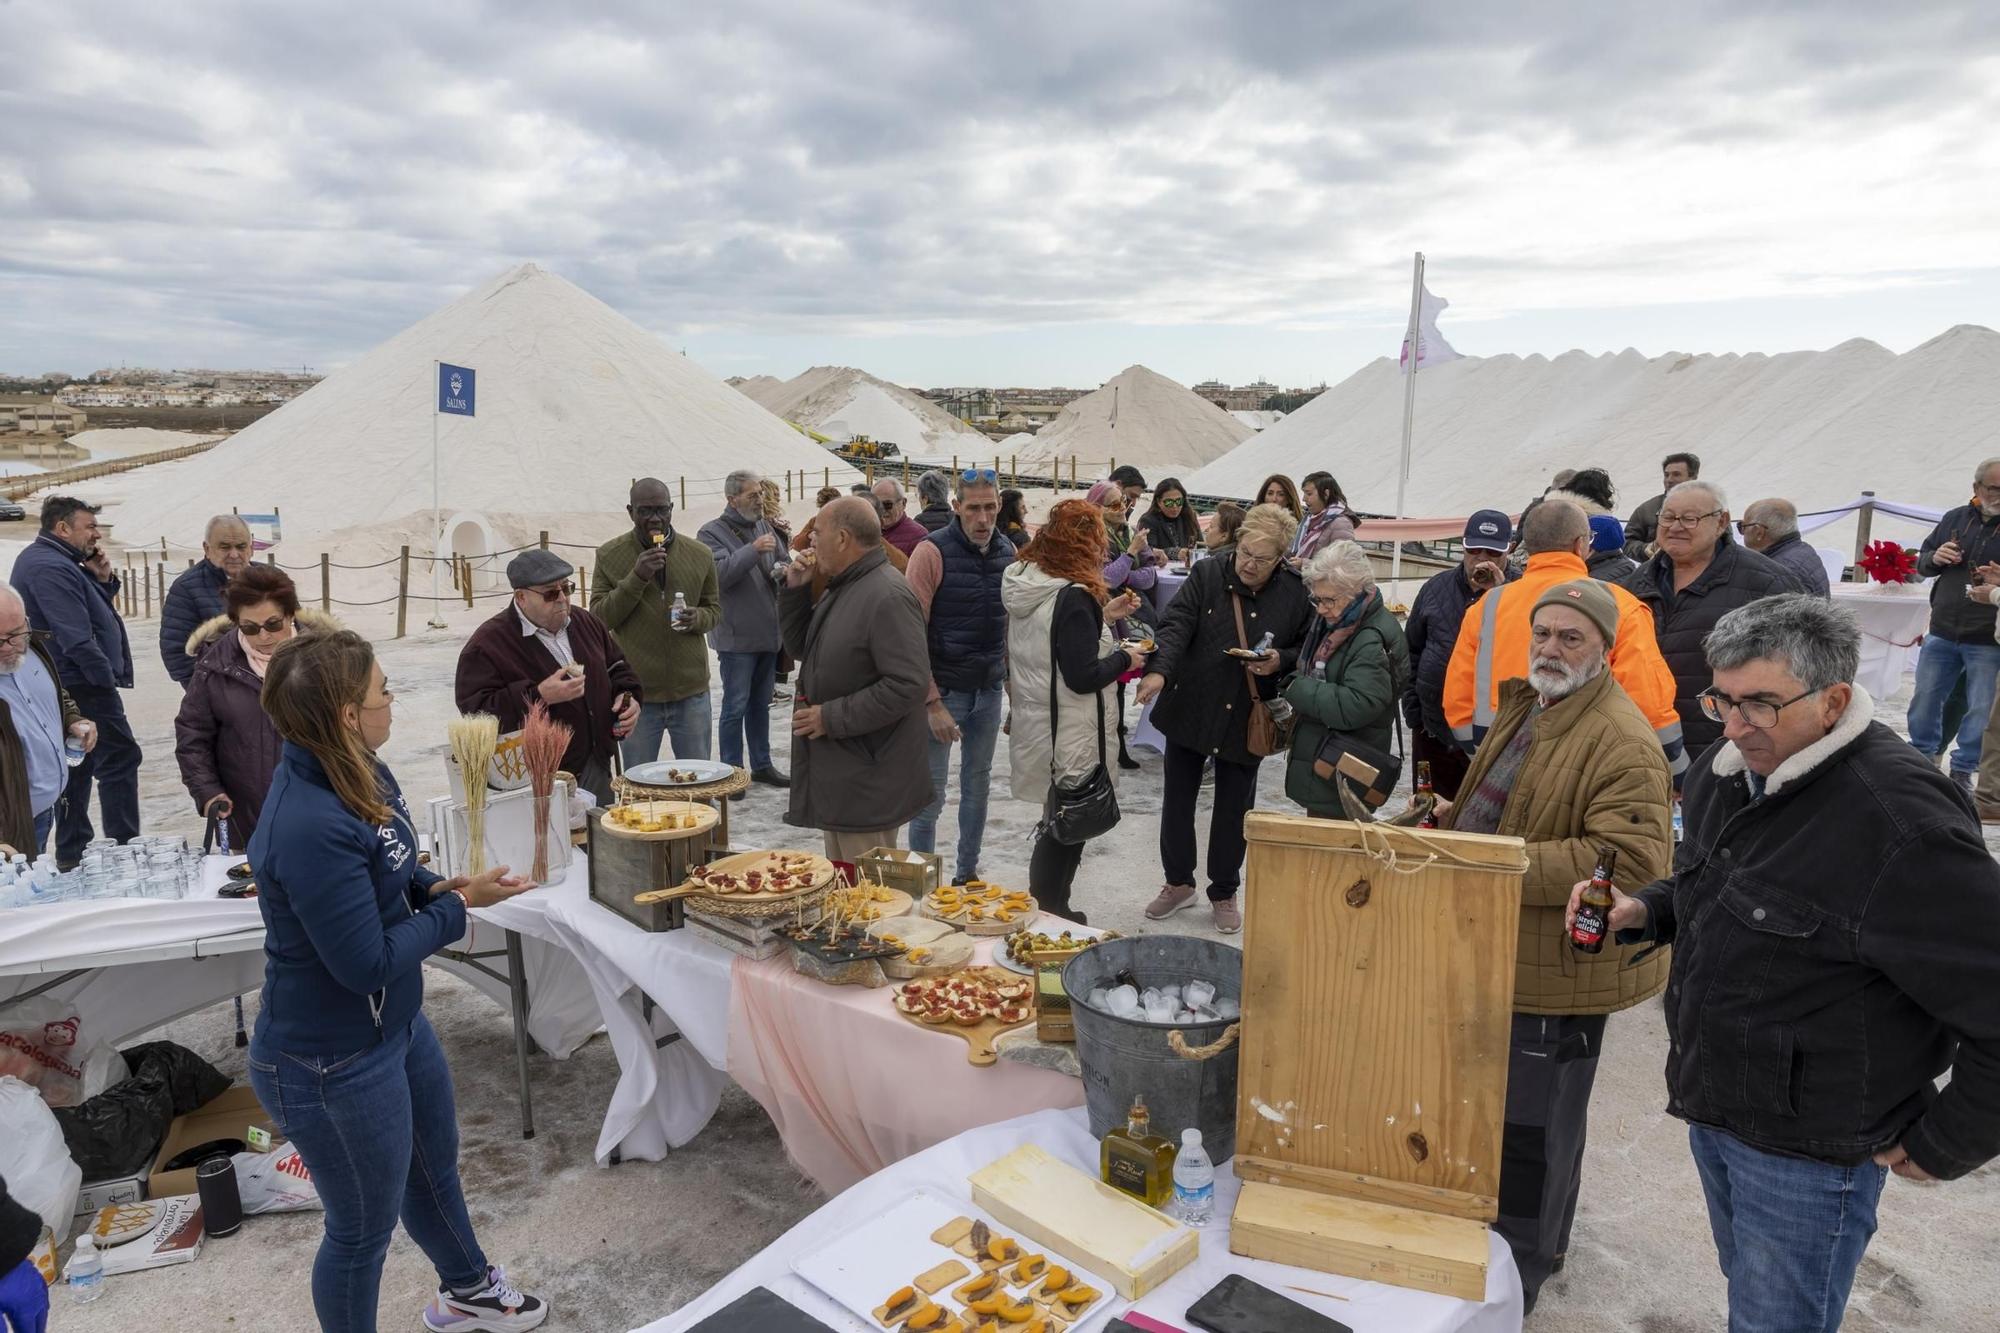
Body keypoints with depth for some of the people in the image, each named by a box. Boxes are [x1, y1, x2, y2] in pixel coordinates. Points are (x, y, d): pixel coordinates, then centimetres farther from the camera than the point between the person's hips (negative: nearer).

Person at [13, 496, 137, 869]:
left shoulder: (42, 560, 16)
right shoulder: (52, 567, -18)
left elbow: (95, 610, 20)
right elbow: (76, 637, -24)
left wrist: (102, 579, 3)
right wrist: (107, 677, -17)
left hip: (67, 687, 11)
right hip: (84, 685, -11)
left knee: (77, 765, 15)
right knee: (119, 758, -8)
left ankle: (72, 853, 22)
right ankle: (123, 847, -8)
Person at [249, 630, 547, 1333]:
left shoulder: (361, 776, -7)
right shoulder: (310, 827, -34)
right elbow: (367, 964, -27)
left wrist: (439, 886, -10)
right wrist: (459, 908, -16)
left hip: (394, 1023, 9)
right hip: (335, 1065, -9)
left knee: (434, 1167, 31)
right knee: (364, 1228, 15)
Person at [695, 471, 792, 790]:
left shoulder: (766, 527, 10)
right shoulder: (713, 533, -9)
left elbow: (786, 562, 15)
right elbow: (719, 573, -23)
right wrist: (753, 549, -28)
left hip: (769, 632, 7)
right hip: (737, 636, -6)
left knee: (761, 703, 16)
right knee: (736, 706, 0)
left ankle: (762, 765, 27)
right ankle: (732, 771, 10)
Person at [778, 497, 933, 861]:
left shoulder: (888, 596, -20)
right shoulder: (841, 589, 12)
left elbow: (908, 684, -26)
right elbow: (803, 649, 19)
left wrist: (831, 717, -22)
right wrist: (795, 591, 5)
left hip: (868, 778, -10)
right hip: (837, 769, 10)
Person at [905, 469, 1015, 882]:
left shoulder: (1008, 553, 4)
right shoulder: (932, 551, -13)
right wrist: (932, 702, -19)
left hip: (989, 689, 6)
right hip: (944, 689, -5)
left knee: (978, 784, 16)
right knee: (930, 793, 2)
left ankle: (968, 872, 32)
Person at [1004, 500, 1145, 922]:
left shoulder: (1023, 583, 4)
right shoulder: (1073, 597, -21)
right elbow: (1083, 677, -22)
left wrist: (1102, 616, 15)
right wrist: (1124, 658, -5)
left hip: (1034, 725, 8)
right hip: (1068, 737, -8)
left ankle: (1049, 911, 30)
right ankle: (1052, 918, 18)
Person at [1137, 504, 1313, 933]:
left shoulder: (1295, 594, -6)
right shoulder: (1207, 576, -8)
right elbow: (1176, 626, -17)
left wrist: (1280, 660, -16)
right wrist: (1158, 671, -33)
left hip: (1245, 720, 0)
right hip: (1190, 709, 1)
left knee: (1234, 809, 11)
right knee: (1177, 800, 12)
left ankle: (1224, 893, 31)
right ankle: (1179, 883, 32)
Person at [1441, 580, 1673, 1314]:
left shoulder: (1623, 742, -21)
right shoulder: (1524, 706, 10)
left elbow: (1630, 858, -30)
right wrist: (1451, 823, 6)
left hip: (1560, 964, -10)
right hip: (1502, 949, 10)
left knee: (1531, 1124, 3)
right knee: (1503, 1107, 24)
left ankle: (1515, 1272, 22)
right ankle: (1538, 1239, 45)